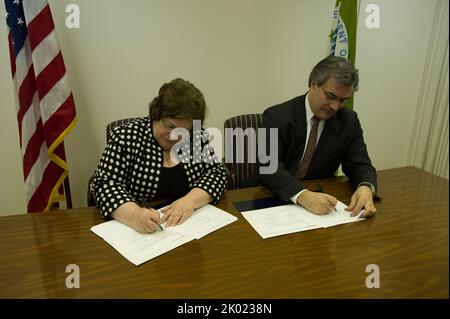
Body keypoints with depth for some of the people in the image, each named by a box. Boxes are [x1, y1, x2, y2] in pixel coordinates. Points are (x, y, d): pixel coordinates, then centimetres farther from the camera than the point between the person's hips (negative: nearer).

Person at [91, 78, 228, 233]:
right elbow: (105, 184, -12)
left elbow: (217, 172, -3)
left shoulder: (197, 137, -2)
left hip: (192, 225, 1)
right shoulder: (126, 137, -9)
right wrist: (134, 214, -30)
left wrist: (191, 200, -21)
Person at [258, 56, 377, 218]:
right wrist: (303, 195, -37)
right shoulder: (277, 117, -12)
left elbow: (359, 164, 1)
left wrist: (365, 188, -22)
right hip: (275, 200, -3)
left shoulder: (348, 120, 0)